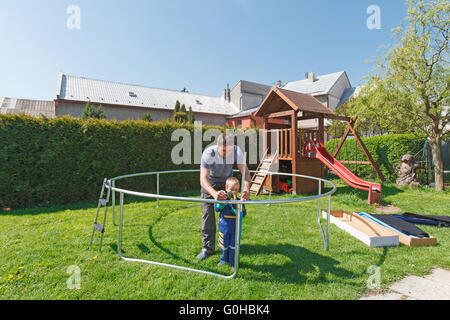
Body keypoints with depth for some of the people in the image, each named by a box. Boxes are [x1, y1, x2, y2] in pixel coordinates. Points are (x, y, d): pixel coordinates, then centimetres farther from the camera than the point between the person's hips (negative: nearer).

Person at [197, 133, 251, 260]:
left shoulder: (237, 151, -29)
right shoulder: (208, 153, -38)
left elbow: (245, 172, -30)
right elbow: (203, 179, -44)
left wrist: (246, 188, -52)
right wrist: (214, 193, -64)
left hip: (227, 181, 2)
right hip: (210, 183, -2)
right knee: (207, 213, -7)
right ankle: (208, 247, 6)